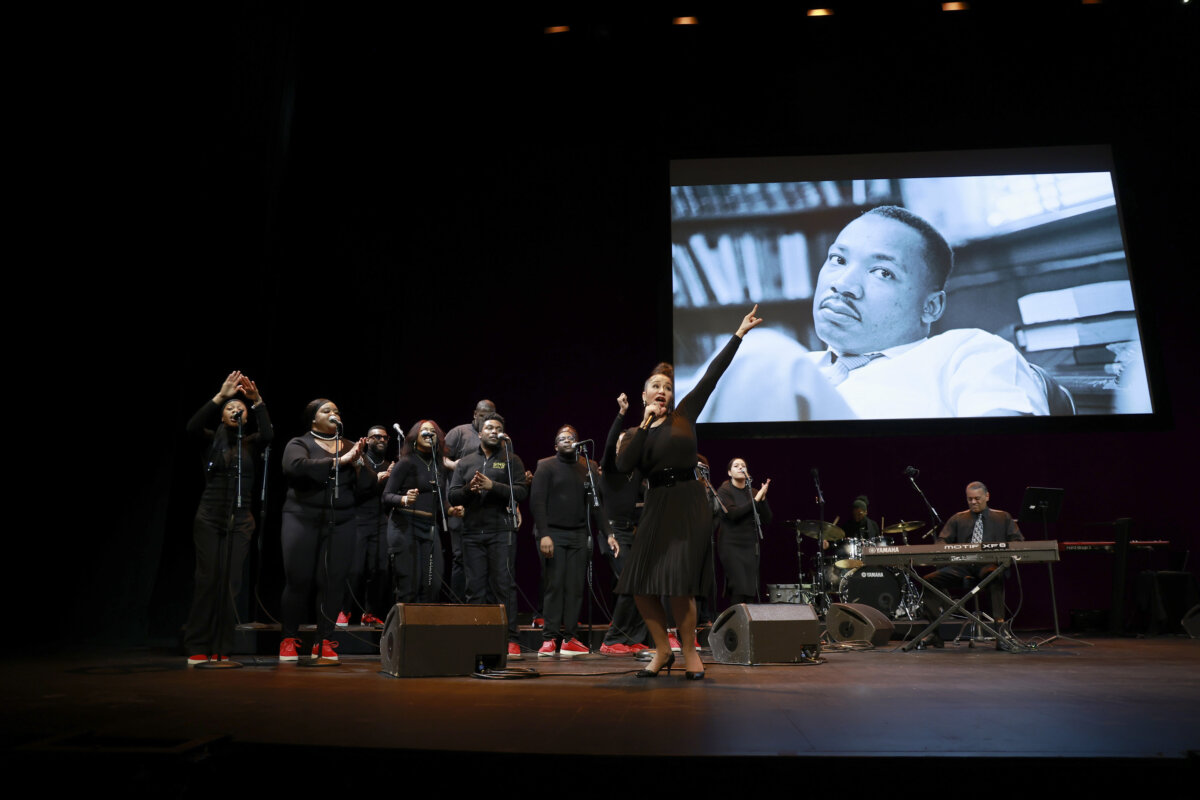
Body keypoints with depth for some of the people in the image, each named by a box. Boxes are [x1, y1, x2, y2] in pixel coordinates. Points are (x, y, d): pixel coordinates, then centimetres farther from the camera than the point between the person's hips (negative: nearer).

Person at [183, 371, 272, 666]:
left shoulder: (250, 443, 9)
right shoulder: (212, 439, 7)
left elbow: (268, 434, -12)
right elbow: (193, 426, -13)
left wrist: (257, 401, -20)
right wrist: (220, 396, -20)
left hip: (240, 521, 1)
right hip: (210, 518, -1)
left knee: (230, 582, -2)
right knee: (207, 579, -5)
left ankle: (221, 648, 3)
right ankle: (198, 648, 2)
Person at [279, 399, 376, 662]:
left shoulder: (350, 447, 14)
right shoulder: (299, 444, 4)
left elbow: (368, 486, 7)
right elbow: (296, 467, -19)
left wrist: (358, 463, -11)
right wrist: (338, 461, -20)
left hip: (340, 524, 3)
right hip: (302, 520, -2)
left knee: (333, 582, -3)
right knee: (299, 581, -3)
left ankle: (324, 641, 7)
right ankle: (289, 639, 13)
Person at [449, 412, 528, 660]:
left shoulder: (511, 460, 8)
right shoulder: (465, 462, 16)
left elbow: (522, 491, -4)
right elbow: (452, 496, 10)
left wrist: (492, 486, -14)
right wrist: (469, 489, -10)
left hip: (501, 531, -3)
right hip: (472, 533, 3)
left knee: (504, 584, -6)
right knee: (475, 588, 5)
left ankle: (511, 641, -2)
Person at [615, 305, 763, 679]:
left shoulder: (684, 415, 7)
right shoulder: (639, 433, 14)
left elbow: (712, 375, 3)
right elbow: (624, 465, -5)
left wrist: (739, 333, 0)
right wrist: (644, 426, -5)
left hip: (688, 506, -4)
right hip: (656, 508, 4)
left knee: (678, 586, -12)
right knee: (641, 586, 0)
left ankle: (690, 652, 9)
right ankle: (663, 649, 20)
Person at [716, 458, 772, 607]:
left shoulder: (752, 492, 12)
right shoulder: (724, 491, 0)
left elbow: (766, 519, 6)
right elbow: (733, 513, -16)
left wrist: (763, 498, -8)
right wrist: (755, 500, -11)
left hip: (751, 545, 5)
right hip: (732, 544, -5)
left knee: (752, 590, -3)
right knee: (739, 589, -15)